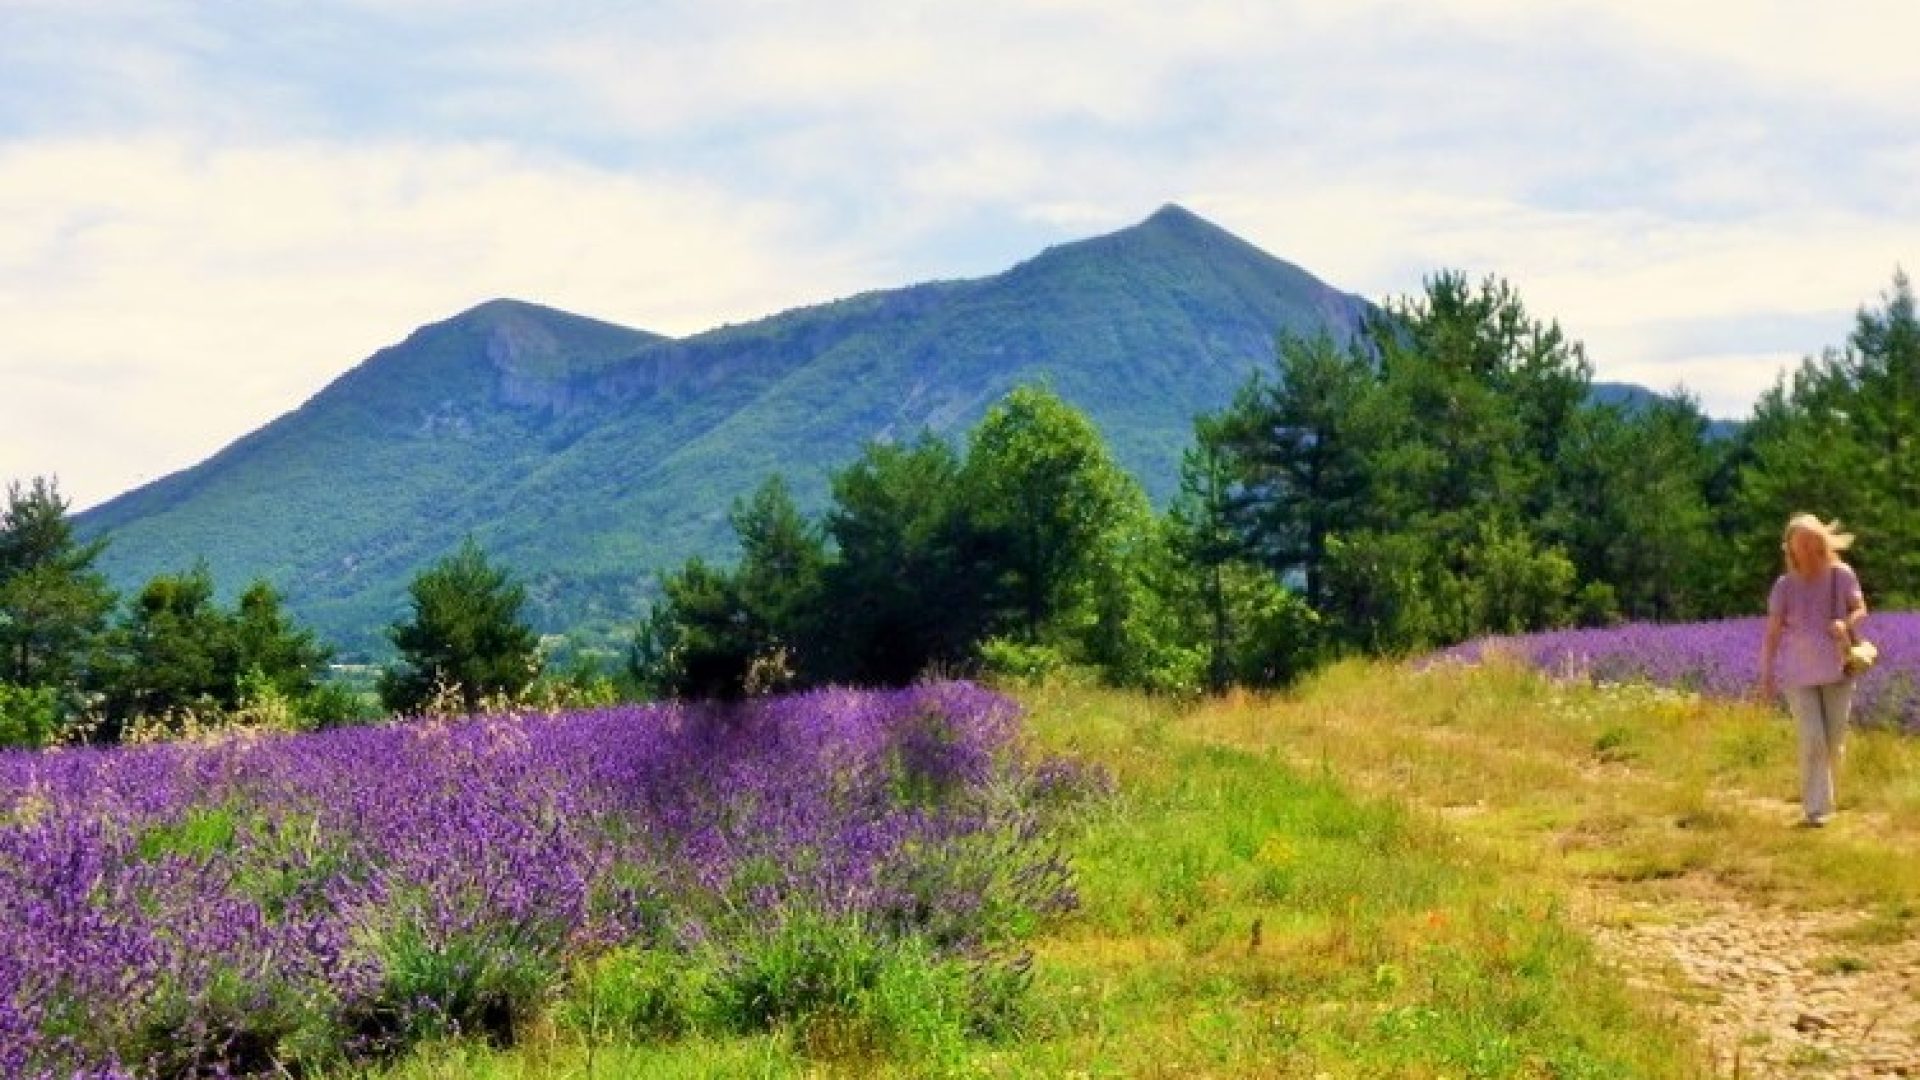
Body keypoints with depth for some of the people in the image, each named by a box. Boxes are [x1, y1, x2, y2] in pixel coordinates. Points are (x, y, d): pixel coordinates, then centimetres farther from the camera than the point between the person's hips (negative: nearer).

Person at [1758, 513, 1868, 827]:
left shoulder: (1841, 575, -3)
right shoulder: (1785, 586, -5)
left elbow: (1861, 610, 0)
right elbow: (1773, 632, -4)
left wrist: (1846, 622, -24)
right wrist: (1766, 676, -8)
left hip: (1837, 671, 2)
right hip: (1798, 674, -2)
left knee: (1835, 739, 7)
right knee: (1812, 739, -11)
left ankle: (1820, 797, 32)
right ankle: (1816, 808, -6)